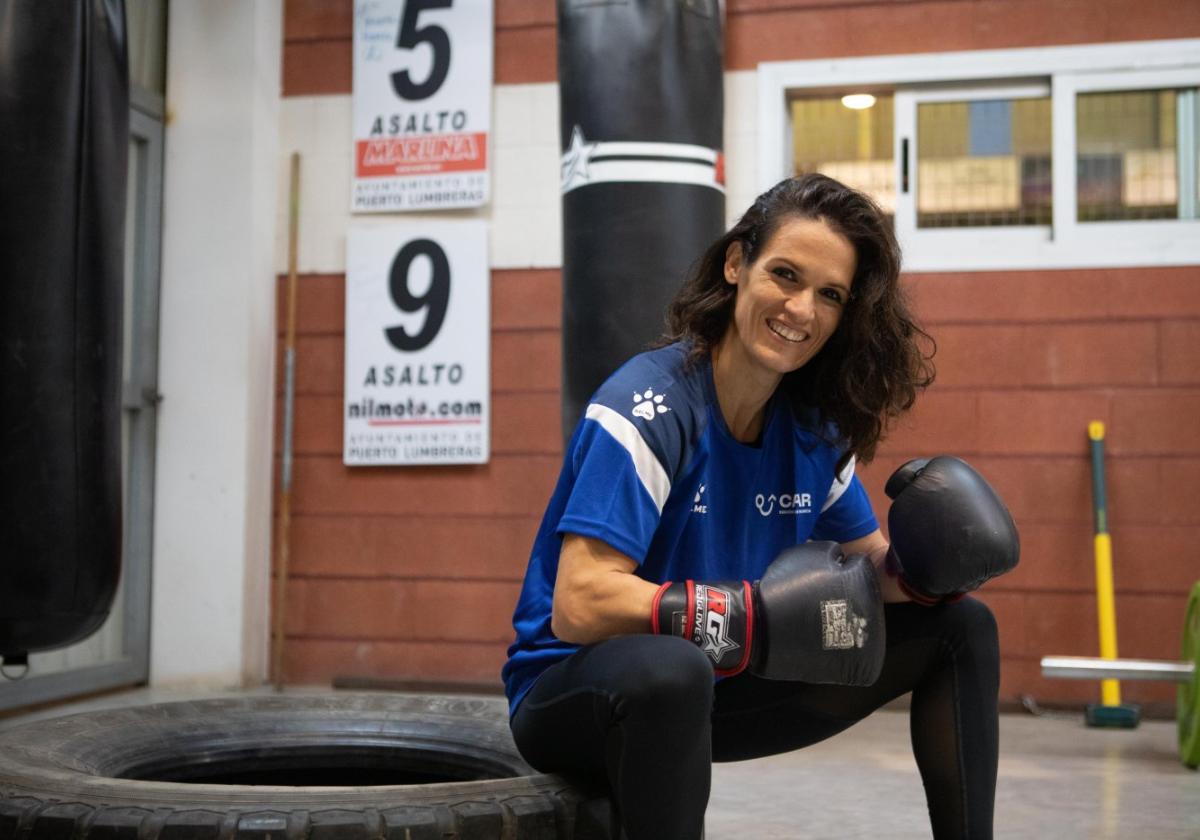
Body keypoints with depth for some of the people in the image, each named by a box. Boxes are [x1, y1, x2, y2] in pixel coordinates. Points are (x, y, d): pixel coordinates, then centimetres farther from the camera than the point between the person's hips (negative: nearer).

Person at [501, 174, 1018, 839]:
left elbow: (869, 568, 10)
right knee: (671, 668, -43)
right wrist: (753, 616, -37)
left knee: (961, 626, 4)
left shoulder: (814, 428, 0)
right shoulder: (650, 407, -22)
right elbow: (579, 605, -30)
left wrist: (926, 568, -13)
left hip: (719, 690, 7)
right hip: (574, 694, -7)